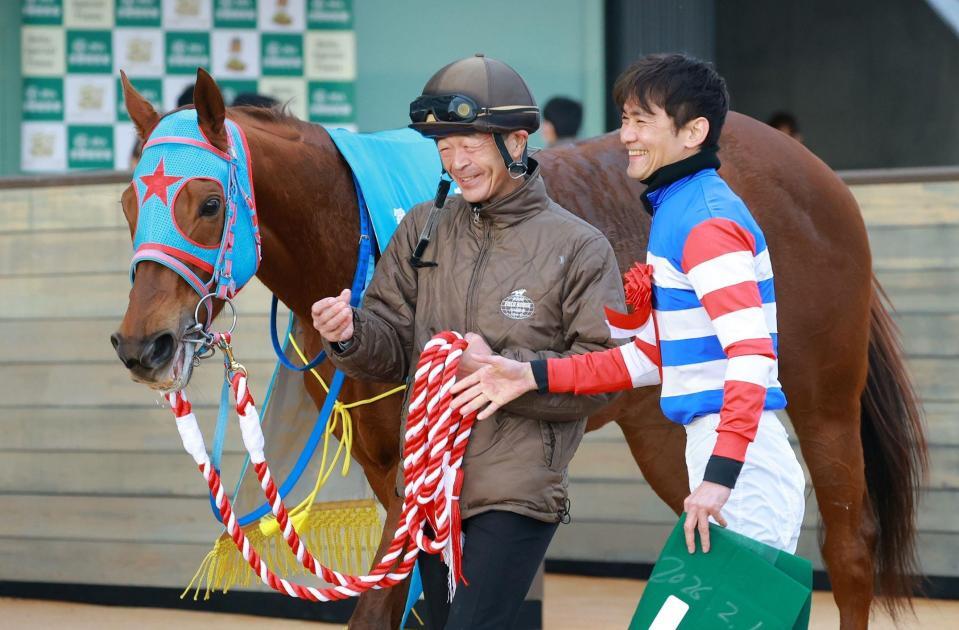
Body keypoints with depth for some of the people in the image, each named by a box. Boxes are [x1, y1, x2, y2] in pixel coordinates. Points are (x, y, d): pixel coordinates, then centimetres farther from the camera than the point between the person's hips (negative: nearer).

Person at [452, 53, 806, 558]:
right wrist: (536, 377, 14)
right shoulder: (675, 213, 17)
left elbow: (752, 353, -23)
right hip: (713, 447, 10)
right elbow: (653, 356, 20)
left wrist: (722, 473, -30)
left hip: (742, 461, -10)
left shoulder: (708, 223, -14)